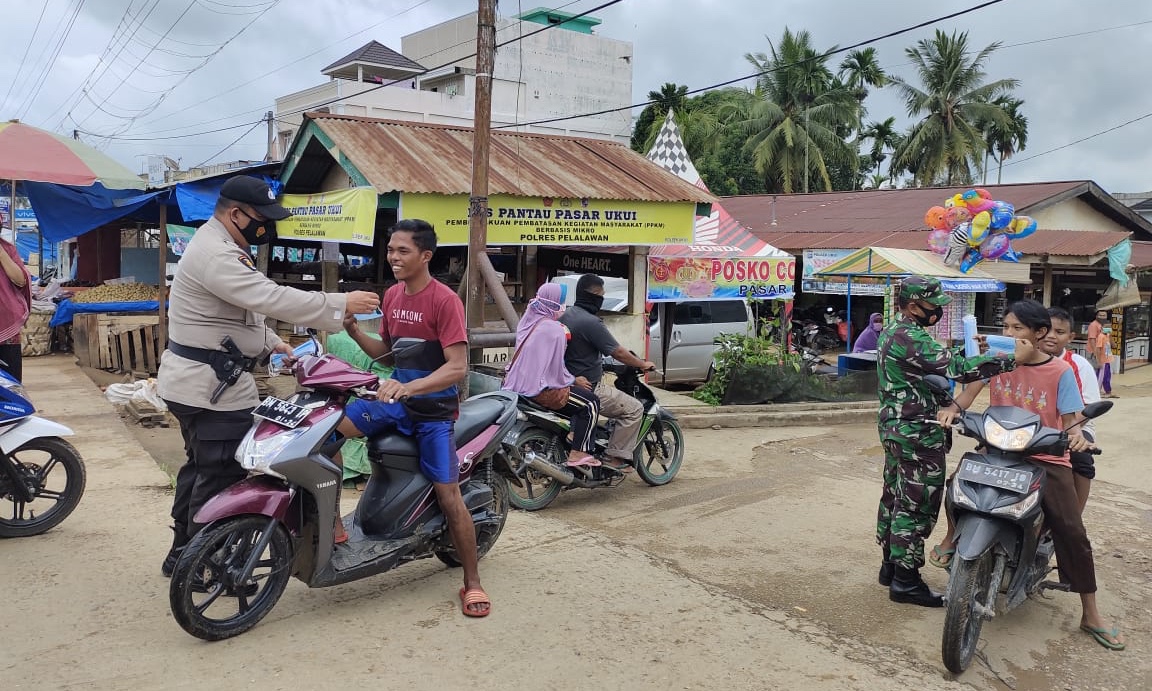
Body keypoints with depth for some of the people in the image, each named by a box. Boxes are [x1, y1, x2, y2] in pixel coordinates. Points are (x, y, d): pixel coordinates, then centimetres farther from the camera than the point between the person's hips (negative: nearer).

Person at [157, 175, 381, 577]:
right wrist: (342, 304, -27)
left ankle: (182, 554, 33)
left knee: (200, 467, 20)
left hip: (198, 381, 12)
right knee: (222, 476, -5)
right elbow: (273, 299, -30)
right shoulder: (216, 255, -21)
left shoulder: (218, 247, 16)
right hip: (211, 386, -12)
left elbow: (243, 307, 24)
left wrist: (268, 342, 11)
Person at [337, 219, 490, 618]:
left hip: (434, 408, -6)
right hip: (397, 401, 6)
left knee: (448, 495, -7)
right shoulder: (392, 296, 7)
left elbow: (458, 367, -22)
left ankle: (472, 583, 9)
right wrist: (354, 331, -3)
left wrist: (408, 387, -35)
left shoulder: (445, 300, -16)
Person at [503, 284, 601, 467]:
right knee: (591, 403, -3)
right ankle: (578, 453, -7)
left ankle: (570, 435, 29)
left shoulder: (526, 321, 7)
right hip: (540, 388, -9)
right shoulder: (555, 330, -18)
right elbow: (556, 366, -17)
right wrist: (573, 381, 0)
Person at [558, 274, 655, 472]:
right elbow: (618, 352, -17)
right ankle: (615, 457, -2)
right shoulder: (591, 322, -21)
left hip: (568, 384, 9)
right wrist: (643, 364, -3)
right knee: (634, 409, -3)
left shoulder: (564, 316, 6)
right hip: (589, 388, -9)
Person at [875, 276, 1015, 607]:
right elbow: (955, 368, -27)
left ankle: (891, 563, 27)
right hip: (918, 434, -10)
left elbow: (938, 361, 18)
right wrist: (1008, 361, -27)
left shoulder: (890, 332, 12)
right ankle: (906, 580, 2)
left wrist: (968, 351, 6)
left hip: (894, 428, 10)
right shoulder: (910, 338, -20)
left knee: (894, 495, 16)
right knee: (917, 504, -4)